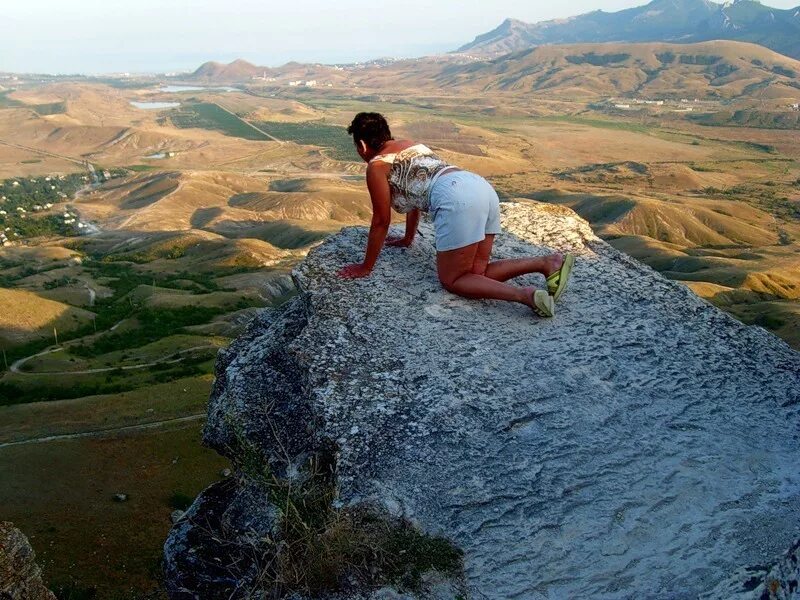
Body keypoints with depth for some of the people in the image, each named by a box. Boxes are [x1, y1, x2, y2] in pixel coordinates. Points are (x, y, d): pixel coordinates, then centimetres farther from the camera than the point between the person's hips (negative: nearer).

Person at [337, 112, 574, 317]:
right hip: (483, 187, 8)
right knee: (476, 273, 14)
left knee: (451, 280, 4)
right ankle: (547, 262, -2)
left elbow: (381, 221, 11)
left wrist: (365, 267, 20)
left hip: (457, 200, -8)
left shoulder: (376, 166, 9)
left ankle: (525, 295, -17)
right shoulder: (409, 145, 32)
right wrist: (407, 239, 51)